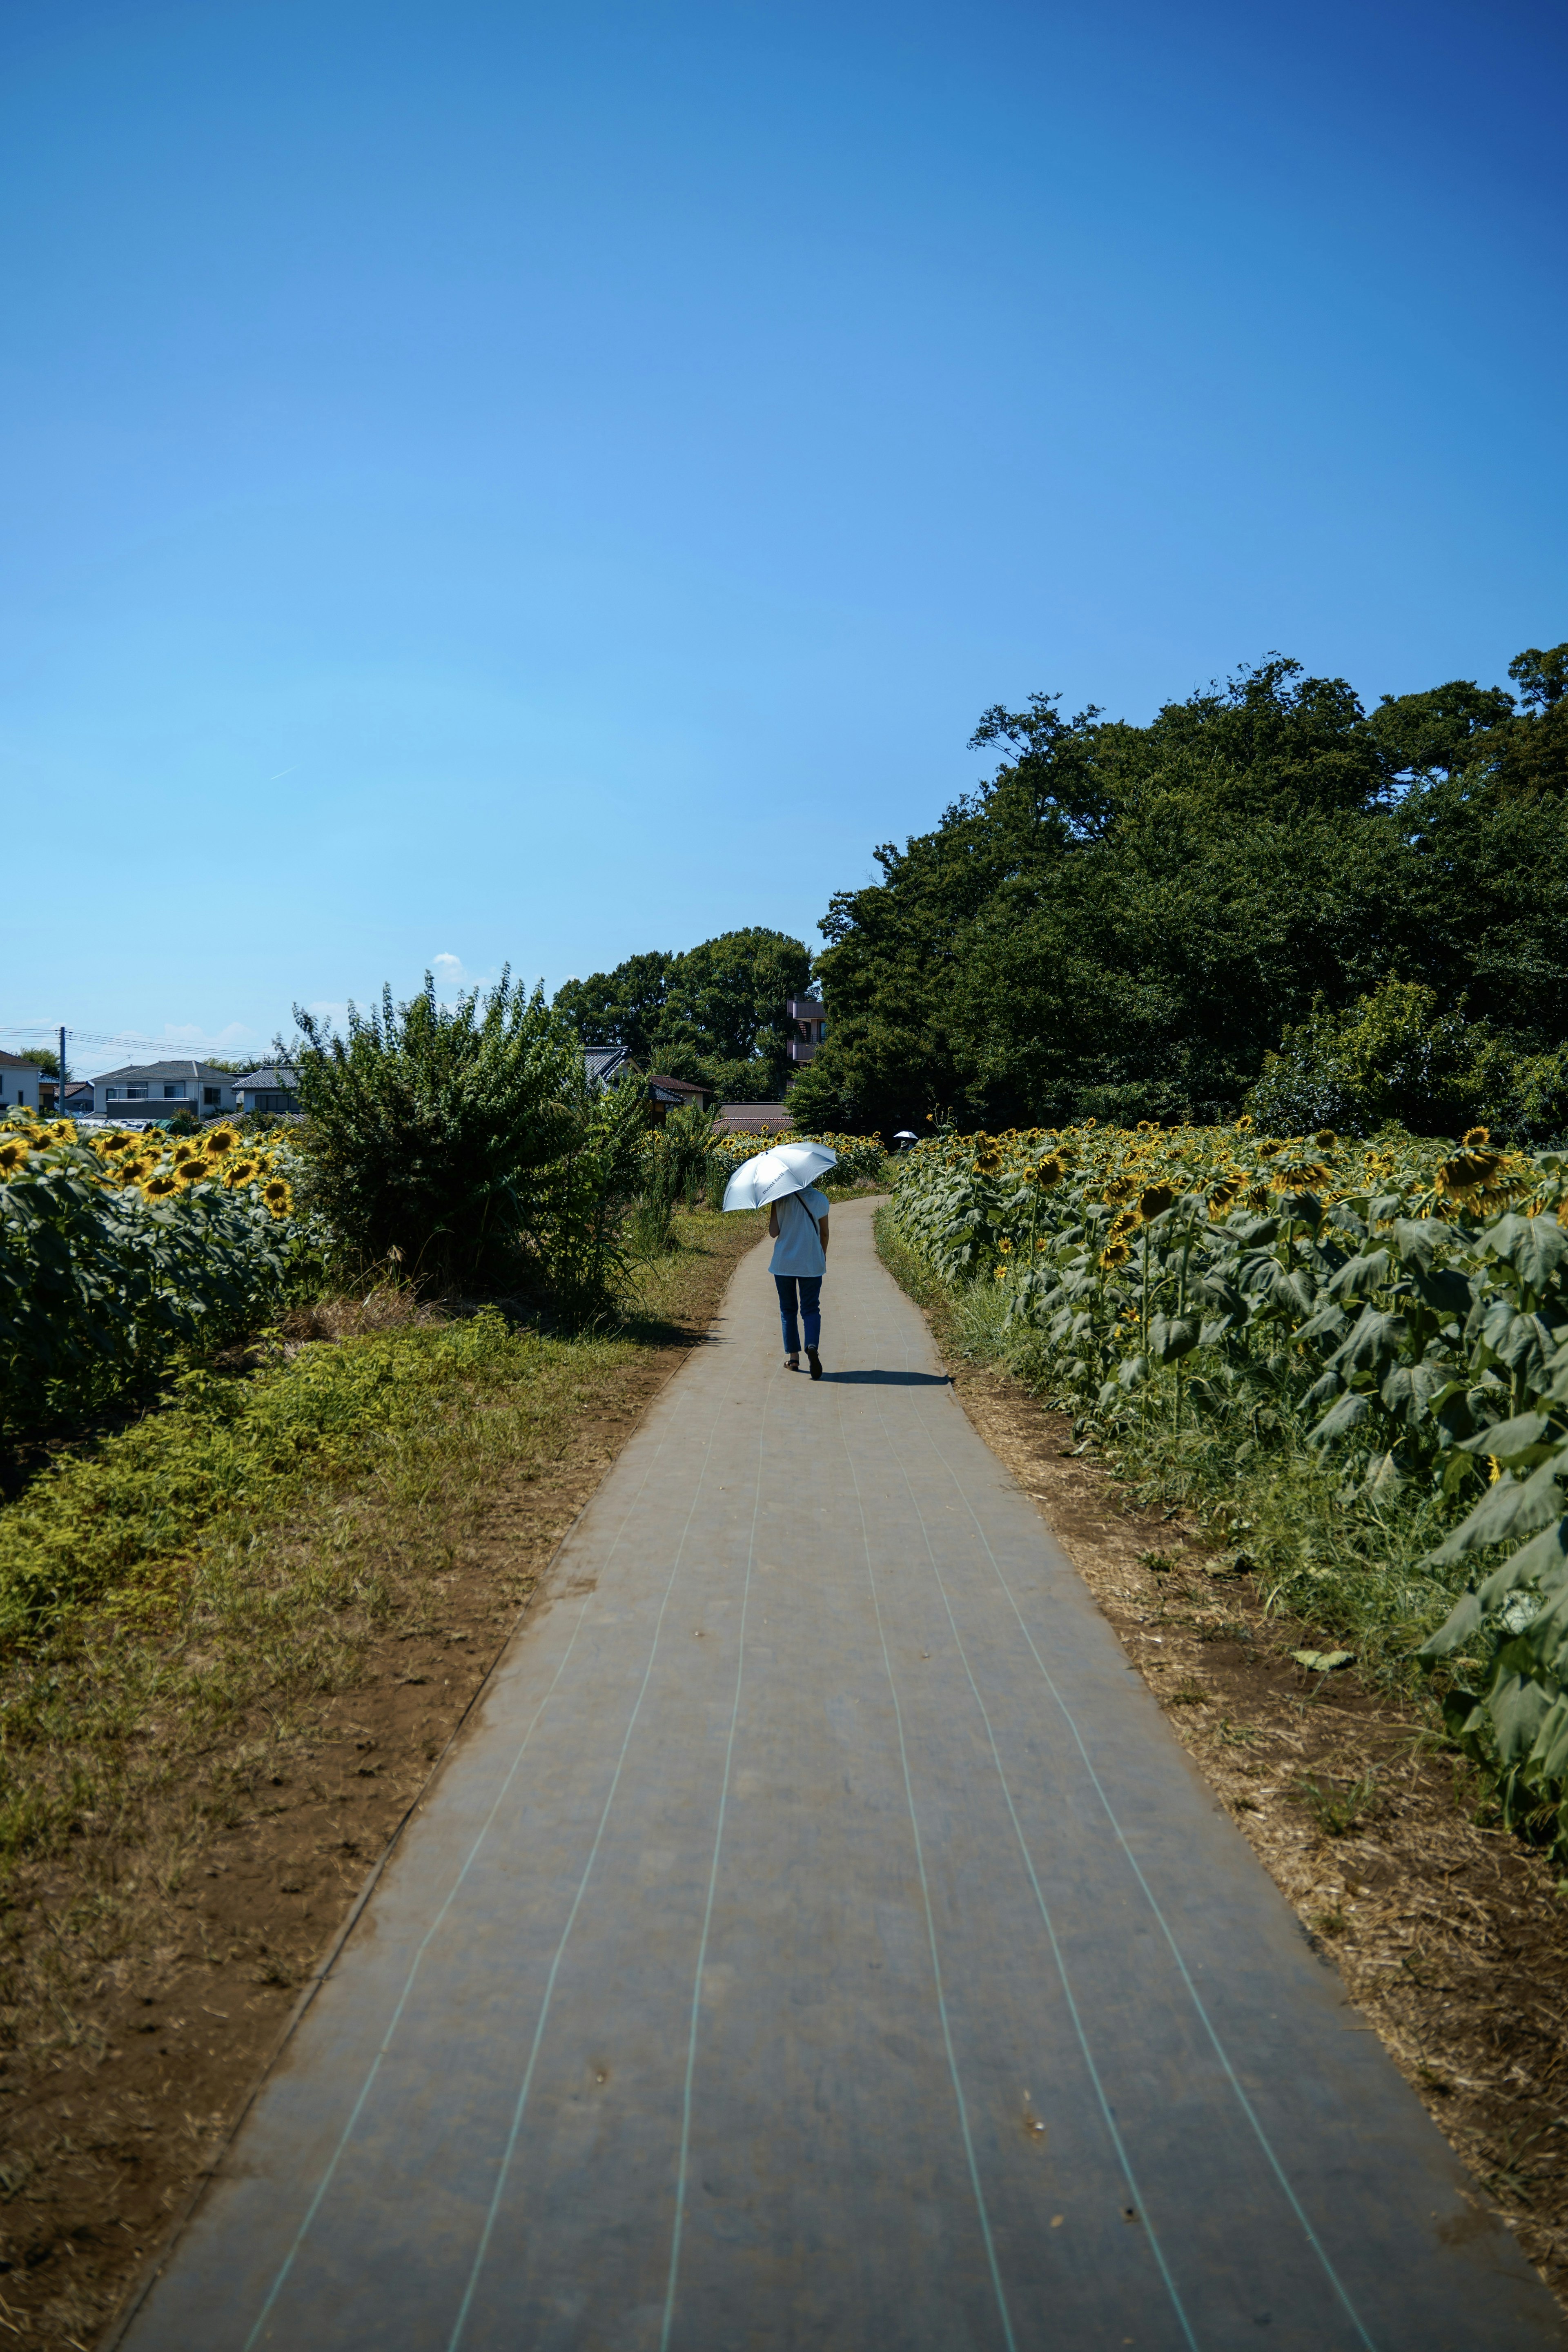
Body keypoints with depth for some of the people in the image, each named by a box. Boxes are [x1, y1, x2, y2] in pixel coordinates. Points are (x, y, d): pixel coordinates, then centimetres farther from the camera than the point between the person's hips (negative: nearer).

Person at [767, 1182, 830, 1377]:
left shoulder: (781, 1199, -7)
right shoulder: (820, 1199, -3)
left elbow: (774, 1232, -8)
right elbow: (824, 1234, 5)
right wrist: (823, 1257, 20)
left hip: (783, 1264, 0)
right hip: (811, 1264, 0)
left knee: (787, 1310, 14)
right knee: (811, 1309, 5)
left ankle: (793, 1357, 16)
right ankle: (812, 1347, -21)